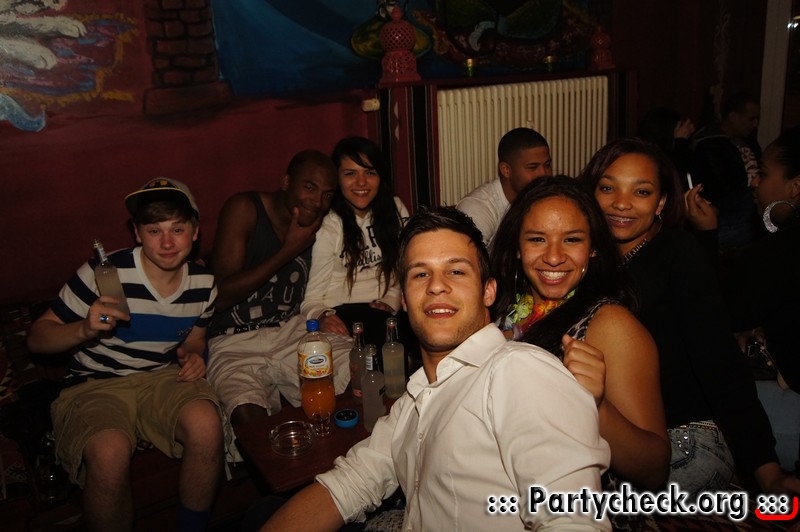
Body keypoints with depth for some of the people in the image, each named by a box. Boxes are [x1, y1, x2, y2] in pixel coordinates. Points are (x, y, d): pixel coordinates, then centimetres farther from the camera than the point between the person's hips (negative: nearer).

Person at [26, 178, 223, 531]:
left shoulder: (203, 284, -1)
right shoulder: (103, 273, -16)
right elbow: (37, 338, -9)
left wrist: (193, 356, -5)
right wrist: (84, 329, -29)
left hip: (163, 377, 3)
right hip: (96, 385, -3)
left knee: (206, 423, -29)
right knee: (110, 452, -35)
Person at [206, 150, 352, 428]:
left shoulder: (319, 223, 7)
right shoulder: (244, 208, -7)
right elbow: (220, 297, -14)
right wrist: (289, 250, -14)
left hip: (293, 331, 4)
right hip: (235, 342, -4)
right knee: (248, 416, -33)